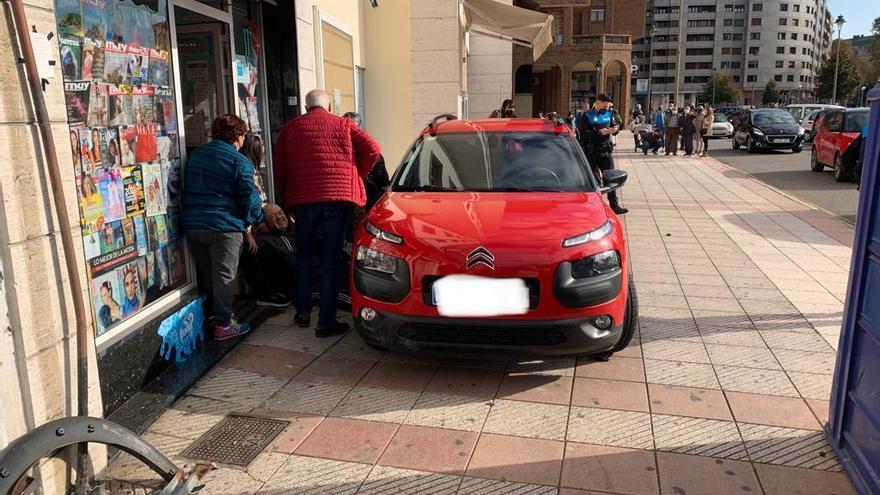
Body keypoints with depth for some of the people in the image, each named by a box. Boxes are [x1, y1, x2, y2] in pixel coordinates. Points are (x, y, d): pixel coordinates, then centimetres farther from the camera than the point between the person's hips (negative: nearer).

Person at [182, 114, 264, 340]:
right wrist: (258, 217, 8)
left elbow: (187, 189, 17)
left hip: (192, 225, 6)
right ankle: (223, 324, 7)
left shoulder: (195, 154, 11)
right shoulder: (240, 162, -9)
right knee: (224, 276, 2)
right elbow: (249, 198, -10)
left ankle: (208, 316, 30)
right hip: (225, 227, -6)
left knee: (205, 274, 18)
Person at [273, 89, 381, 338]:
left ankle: (303, 312, 24)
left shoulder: (290, 128, 14)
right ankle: (326, 322, 2)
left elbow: (279, 169, 12)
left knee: (304, 255, 19)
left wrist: (286, 201, 21)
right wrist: (357, 175, 12)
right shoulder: (343, 124, 10)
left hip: (302, 199, 2)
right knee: (331, 259, 1)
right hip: (338, 196, -2)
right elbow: (372, 149, -1)